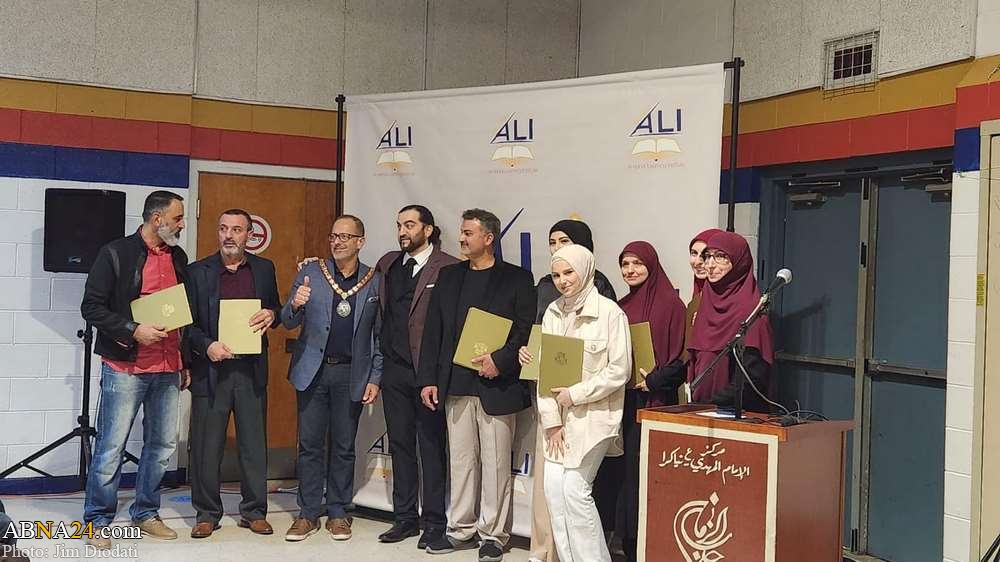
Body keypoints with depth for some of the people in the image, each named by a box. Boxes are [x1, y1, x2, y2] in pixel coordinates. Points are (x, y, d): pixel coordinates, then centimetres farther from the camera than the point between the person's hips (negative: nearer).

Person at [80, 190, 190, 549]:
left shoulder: (178, 257, 12)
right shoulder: (116, 253, -5)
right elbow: (91, 307, -8)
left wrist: (187, 363, 16)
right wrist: (133, 330, -18)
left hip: (168, 370, 6)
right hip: (124, 369, -6)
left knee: (162, 445, 10)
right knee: (111, 447, -1)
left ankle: (145, 513, 24)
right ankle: (97, 522, 12)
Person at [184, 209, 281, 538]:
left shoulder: (264, 269, 9)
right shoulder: (198, 271, 3)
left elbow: (276, 310, 18)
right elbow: (187, 322, 2)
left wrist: (272, 315, -5)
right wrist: (207, 346, -14)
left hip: (252, 369, 2)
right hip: (210, 368, -1)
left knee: (254, 443, 7)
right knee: (206, 446, 3)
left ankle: (254, 512, 18)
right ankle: (207, 514, 16)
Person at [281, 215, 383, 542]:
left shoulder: (375, 282, 2)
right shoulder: (310, 273, 2)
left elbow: (380, 335, 5)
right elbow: (288, 323, 2)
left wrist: (375, 378, -1)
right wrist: (295, 305, -21)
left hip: (351, 374, 0)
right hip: (313, 371, 0)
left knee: (344, 447, 8)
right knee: (309, 444, 5)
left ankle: (337, 512, 18)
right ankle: (309, 514, 14)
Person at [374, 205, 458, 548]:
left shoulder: (447, 268, -7)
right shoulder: (388, 264, 12)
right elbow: (381, 313, 18)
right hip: (395, 367, 6)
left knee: (431, 446, 3)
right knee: (400, 443, 12)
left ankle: (434, 521, 13)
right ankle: (404, 518, 22)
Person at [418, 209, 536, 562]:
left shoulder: (517, 279, 1)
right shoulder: (449, 276, 12)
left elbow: (527, 331, -4)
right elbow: (433, 331, 10)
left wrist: (500, 361, -18)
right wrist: (428, 380, 4)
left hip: (497, 386, -4)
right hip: (455, 386, 4)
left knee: (495, 463, 2)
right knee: (460, 460, 10)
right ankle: (461, 530, 21)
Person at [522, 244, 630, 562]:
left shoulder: (609, 312, -9)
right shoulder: (553, 312, 7)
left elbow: (619, 370, -11)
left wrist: (575, 394, -12)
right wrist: (551, 419, -3)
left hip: (594, 414, -5)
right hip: (558, 416, 6)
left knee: (573, 488, -7)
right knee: (554, 490, 2)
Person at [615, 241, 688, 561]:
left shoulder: (670, 303, -5)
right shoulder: (622, 306, 14)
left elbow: (681, 357, -9)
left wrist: (653, 380, -17)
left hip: (654, 402, -6)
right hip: (622, 400, 6)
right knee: (626, 471, 7)